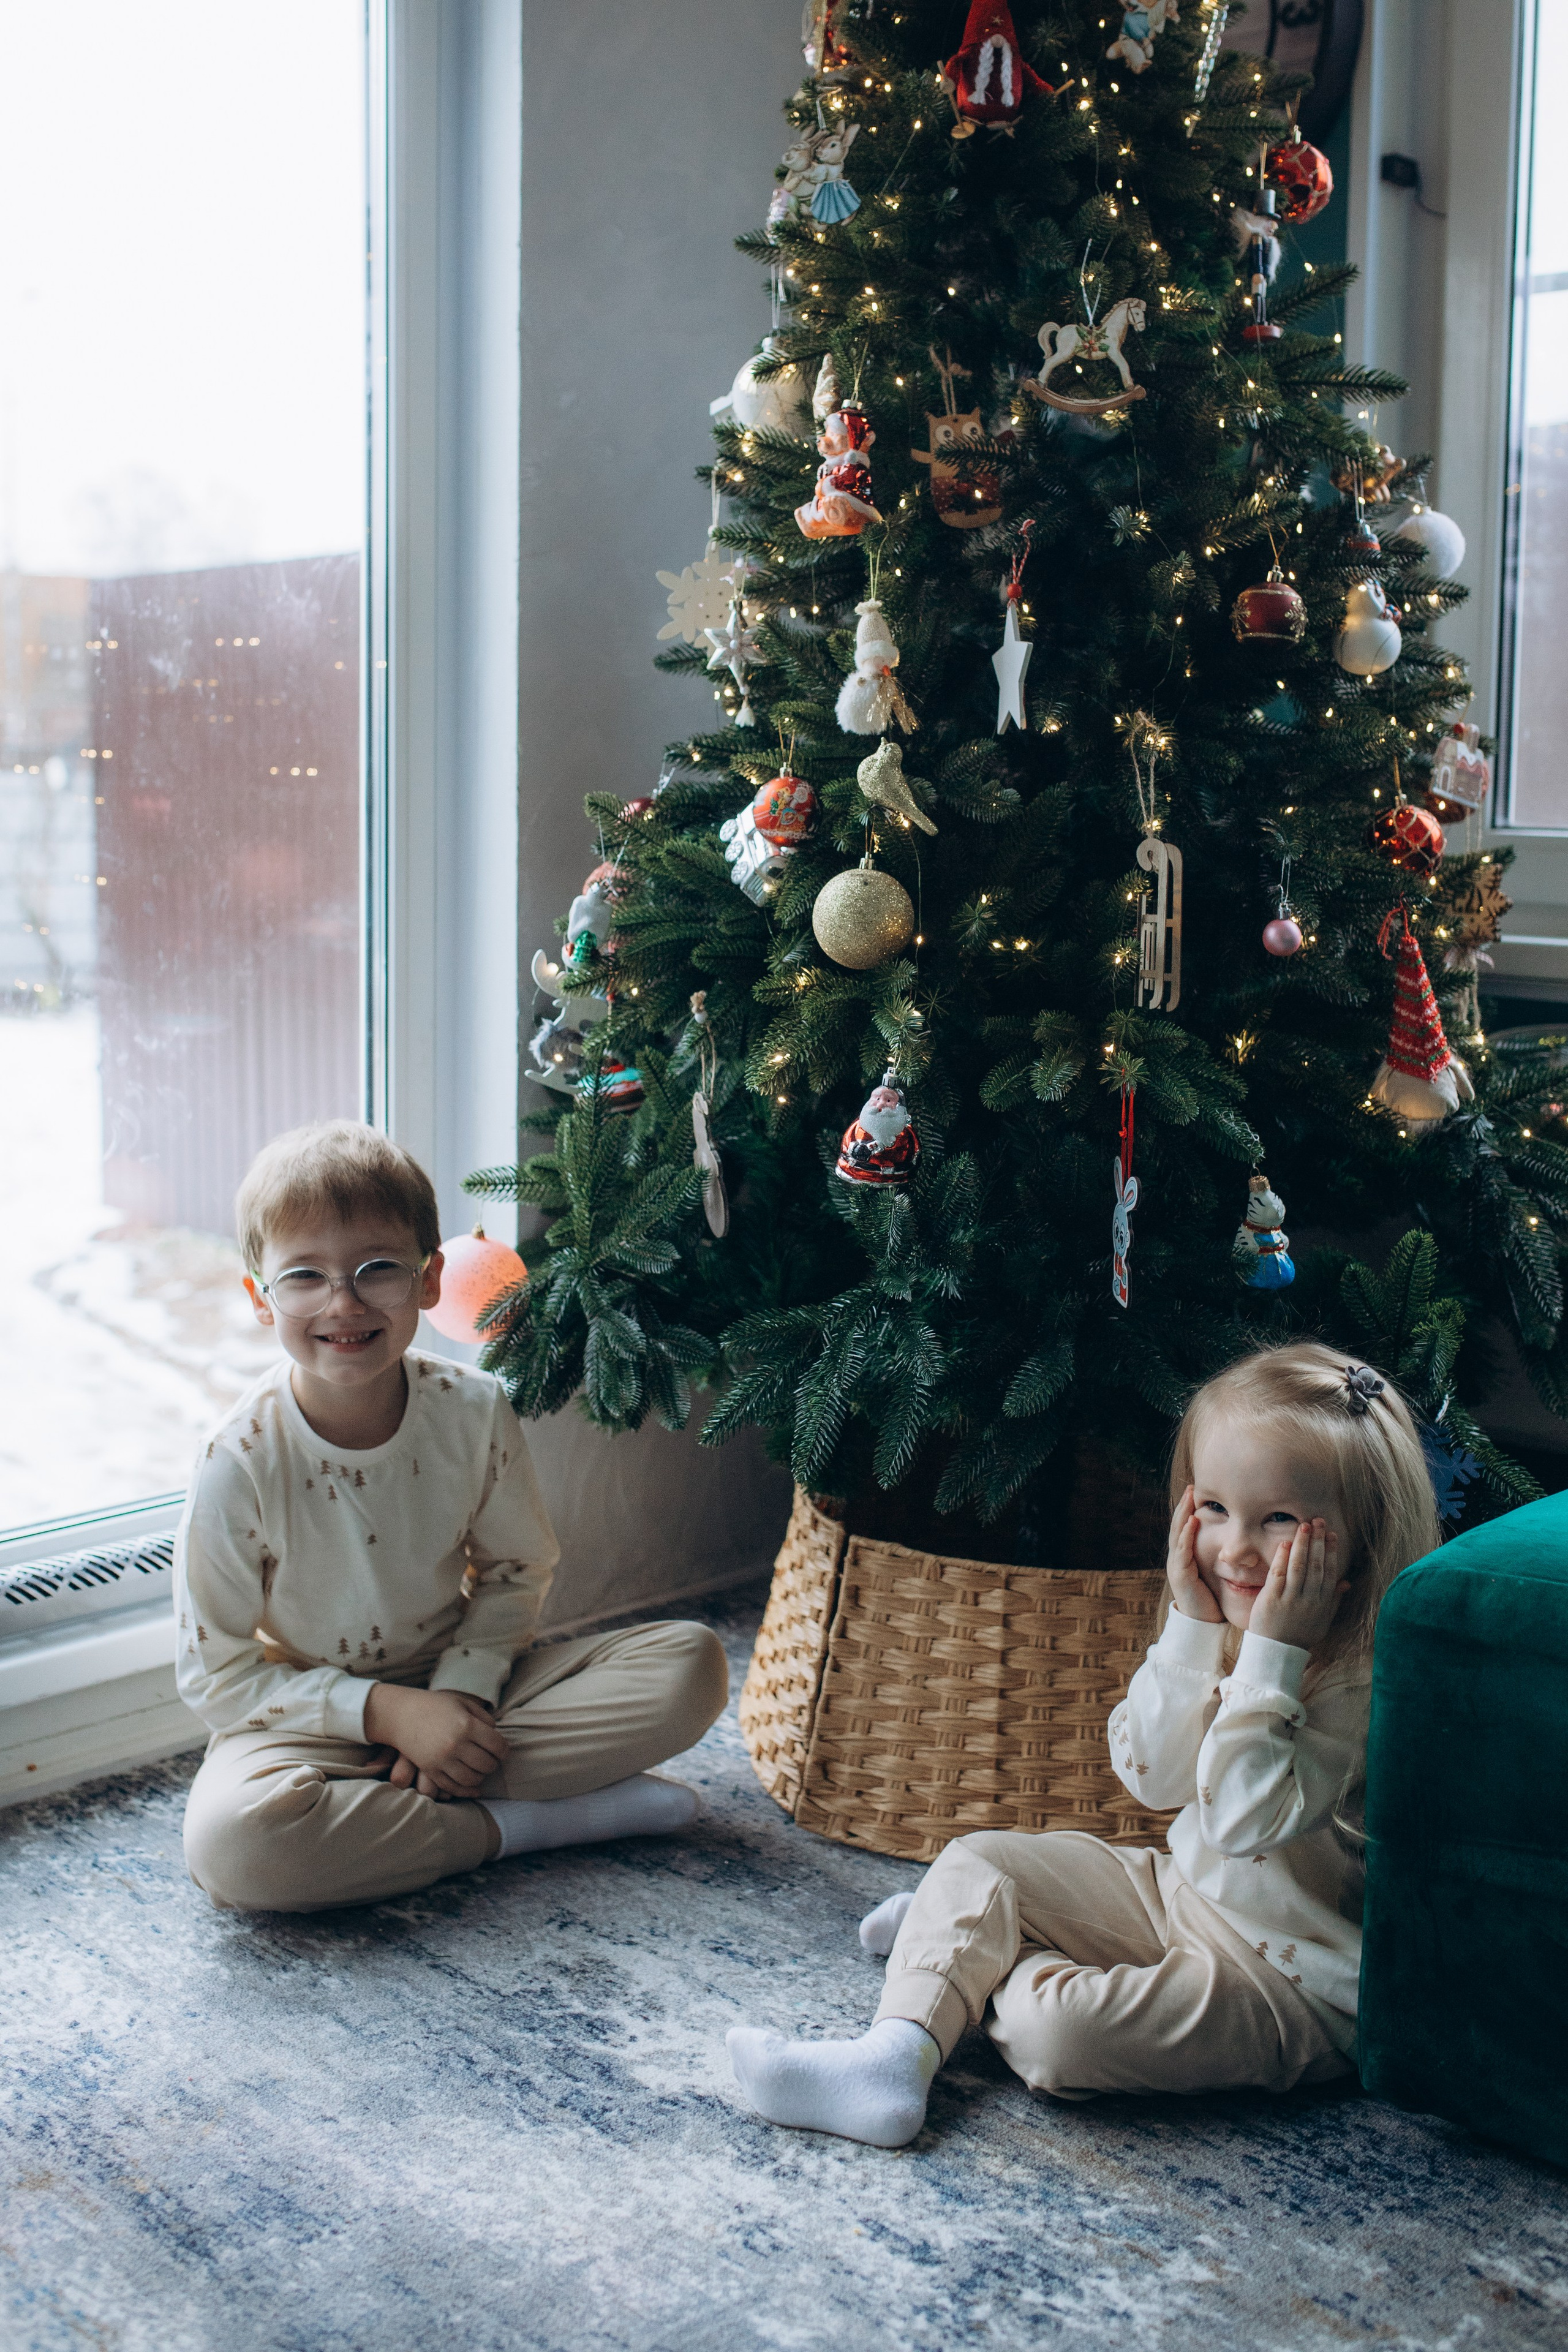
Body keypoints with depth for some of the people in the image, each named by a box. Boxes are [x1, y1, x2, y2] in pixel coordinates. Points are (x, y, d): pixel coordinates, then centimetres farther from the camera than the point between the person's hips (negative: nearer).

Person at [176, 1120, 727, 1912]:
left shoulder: (476, 1412, -11)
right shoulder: (241, 1461, -20)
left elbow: (515, 1571, 4)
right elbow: (216, 1674, -13)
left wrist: (460, 1690, -15)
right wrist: (388, 1711, -22)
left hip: (457, 1684, 3)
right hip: (311, 1718, -3)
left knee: (690, 1664, -14)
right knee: (228, 1840, -37)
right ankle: (511, 1825, -19)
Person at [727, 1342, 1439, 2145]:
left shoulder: (1366, 1682, -25)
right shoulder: (1226, 1628, -1)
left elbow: (1244, 1820, -32)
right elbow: (1150, 1776, -7)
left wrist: (1272, 1651, -34)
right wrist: (1191, 1626, -17)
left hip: (1289, 1981, -8)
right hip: (1183, 1891, 8)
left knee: (1061, 2027, -26)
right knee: (979, 1861, 2)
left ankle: (983, 1965, 5)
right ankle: (894, 2058, -11)